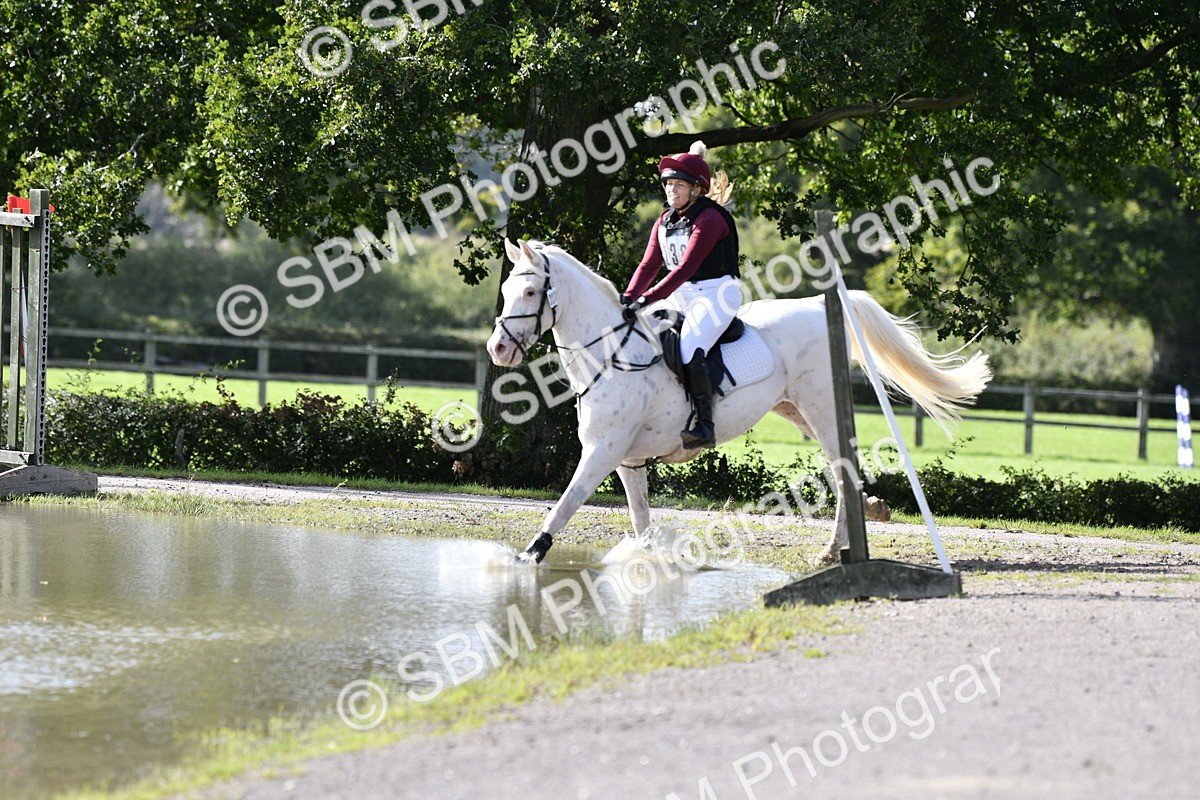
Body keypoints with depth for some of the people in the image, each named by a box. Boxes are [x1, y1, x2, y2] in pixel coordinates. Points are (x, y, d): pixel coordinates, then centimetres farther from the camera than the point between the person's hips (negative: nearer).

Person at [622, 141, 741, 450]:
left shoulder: (709, 219, -14)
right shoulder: (664, 222, 12)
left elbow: (686, 266, -22)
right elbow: (649, 265, 5)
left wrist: (649, 298, -29)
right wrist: (629, 297, -13)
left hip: (716, 293, -9)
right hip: (679, 295, 9)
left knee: (689, 349, -29)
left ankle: (704, 425, -29)